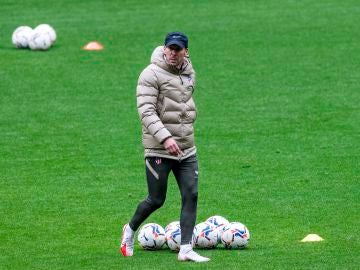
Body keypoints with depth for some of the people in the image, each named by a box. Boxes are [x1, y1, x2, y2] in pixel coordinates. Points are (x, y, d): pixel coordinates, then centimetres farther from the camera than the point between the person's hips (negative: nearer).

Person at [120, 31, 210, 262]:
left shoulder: (190, 74, 10)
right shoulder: (151, 74, -12)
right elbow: (146, 111, -20)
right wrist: (165, 138, -31)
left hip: (187, 148, 6)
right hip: (159, 149, -6)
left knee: (191, 196, -4)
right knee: (156, 200, 0)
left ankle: (186, 250, -3)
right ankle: (131, 229, 29)